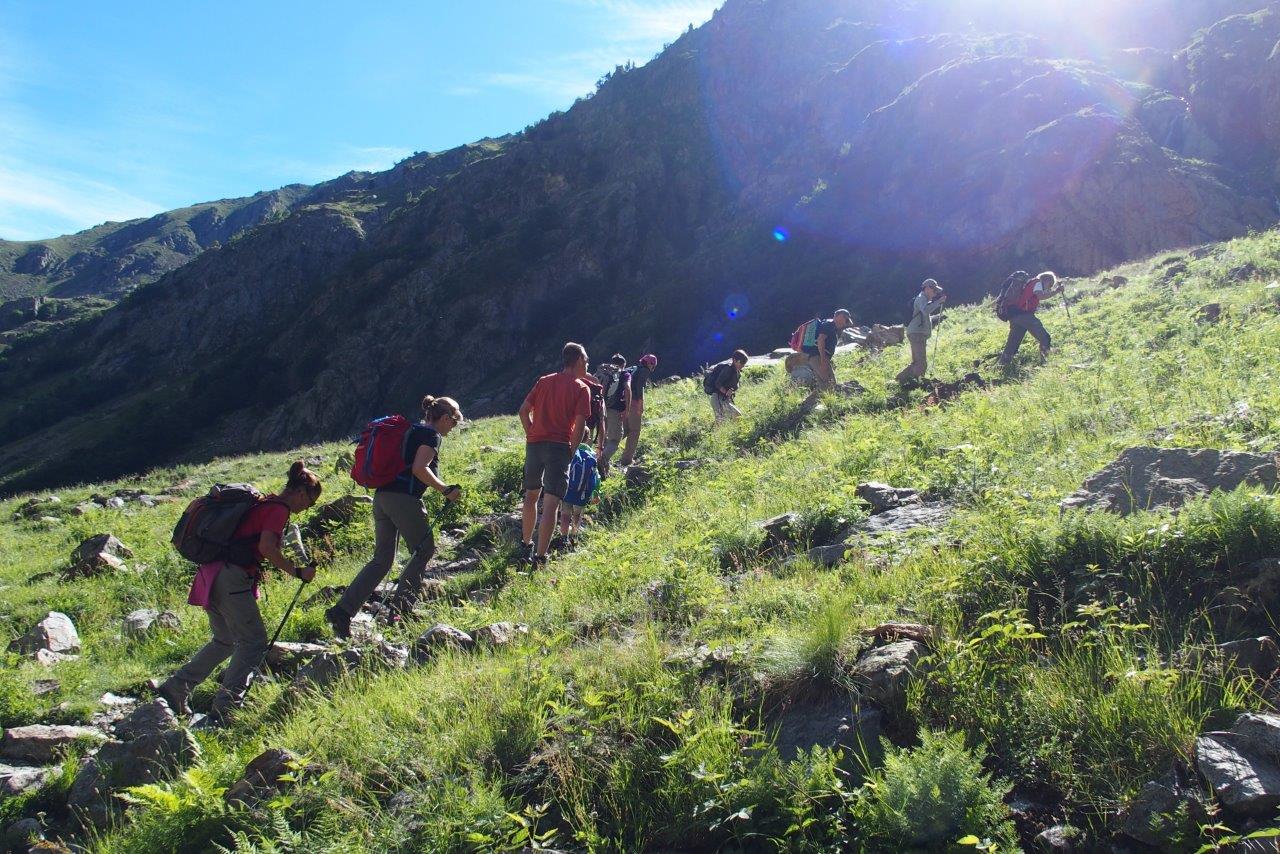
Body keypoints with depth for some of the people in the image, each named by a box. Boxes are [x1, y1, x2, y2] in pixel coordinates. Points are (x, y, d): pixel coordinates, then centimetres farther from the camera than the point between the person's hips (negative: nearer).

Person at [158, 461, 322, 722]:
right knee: (254, 641, -3)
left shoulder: (263, 504, 22)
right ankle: (224, 708, -6)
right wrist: (297, 572, -14)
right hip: (232, 579, -10)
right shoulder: (279, 509, -7)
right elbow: (267, 548, -20)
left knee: (225, 641, 21)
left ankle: (174, 689, 20)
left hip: (212, 577, 10)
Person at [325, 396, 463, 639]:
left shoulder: (412, 430, 23)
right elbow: (419, 468, -18)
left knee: (381, 559, 10)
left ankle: (341, 611, 1)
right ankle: (400, 607, 4)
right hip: (404, 498, -8)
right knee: (423, 550, 8)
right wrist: (445, 490, -11)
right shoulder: (431, 434, -4)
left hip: (382, 496, 8)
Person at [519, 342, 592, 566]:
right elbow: (580, 425, -10)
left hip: (534, 444, 5)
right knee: (551, 503, -6)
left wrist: (532, 435, 15)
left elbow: (523, 410, 8)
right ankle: (540, 557, -10)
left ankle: (526, 543, 34)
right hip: (559, 447, -5)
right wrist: (571, 452, -1)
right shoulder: (581, 388, -2)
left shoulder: (544, 381, 13)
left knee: (531, 495, 22)